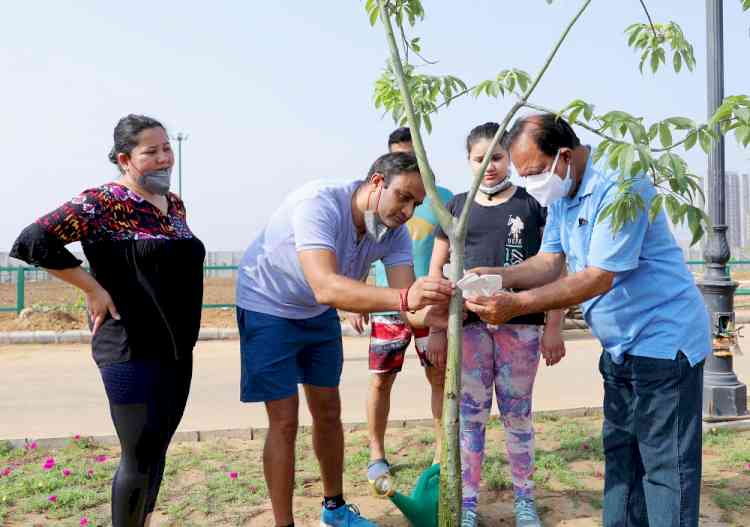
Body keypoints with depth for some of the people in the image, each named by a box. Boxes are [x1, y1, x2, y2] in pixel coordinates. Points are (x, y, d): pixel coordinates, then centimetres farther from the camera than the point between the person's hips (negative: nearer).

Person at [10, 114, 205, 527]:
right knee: (140, 458, 0)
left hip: (178, 351, 7)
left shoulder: (175, 205, 10)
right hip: (132, 352, -7)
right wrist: (93, 289, -17)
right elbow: (32, 241, -20)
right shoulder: (105, 203, -13)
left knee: (157, 450, 17)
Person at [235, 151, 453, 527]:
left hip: (318, 314, 6)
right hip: (267, 309, -6)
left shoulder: (395, 233, -16)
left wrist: (443, 311, -46)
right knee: (284, 421, -5)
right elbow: (326, 287, -50)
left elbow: (409, 306, -24)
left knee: (328, 413, 13)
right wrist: (403, 298, -62)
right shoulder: (318, 203, -36)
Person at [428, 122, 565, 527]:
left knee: (517, 413, 8)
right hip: (469, 324, 1)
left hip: (521, 325, -1)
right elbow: (437, 268, 9)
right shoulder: (458, 205, 8)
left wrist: (554, 327, -3)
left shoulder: (533, 203, 3)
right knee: (471, 413, 5)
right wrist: (436, 329, 4)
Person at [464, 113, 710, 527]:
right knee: (620, 454, 16)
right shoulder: (561, 191, 5)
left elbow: (599, 278, -27)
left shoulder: (619, 186, -24)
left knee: (665, 467, -3)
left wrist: (517, 305, -31)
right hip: (622, 346, 9)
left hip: (663, 340, -9)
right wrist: (499, 276, -16)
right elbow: (550, 263, 3)